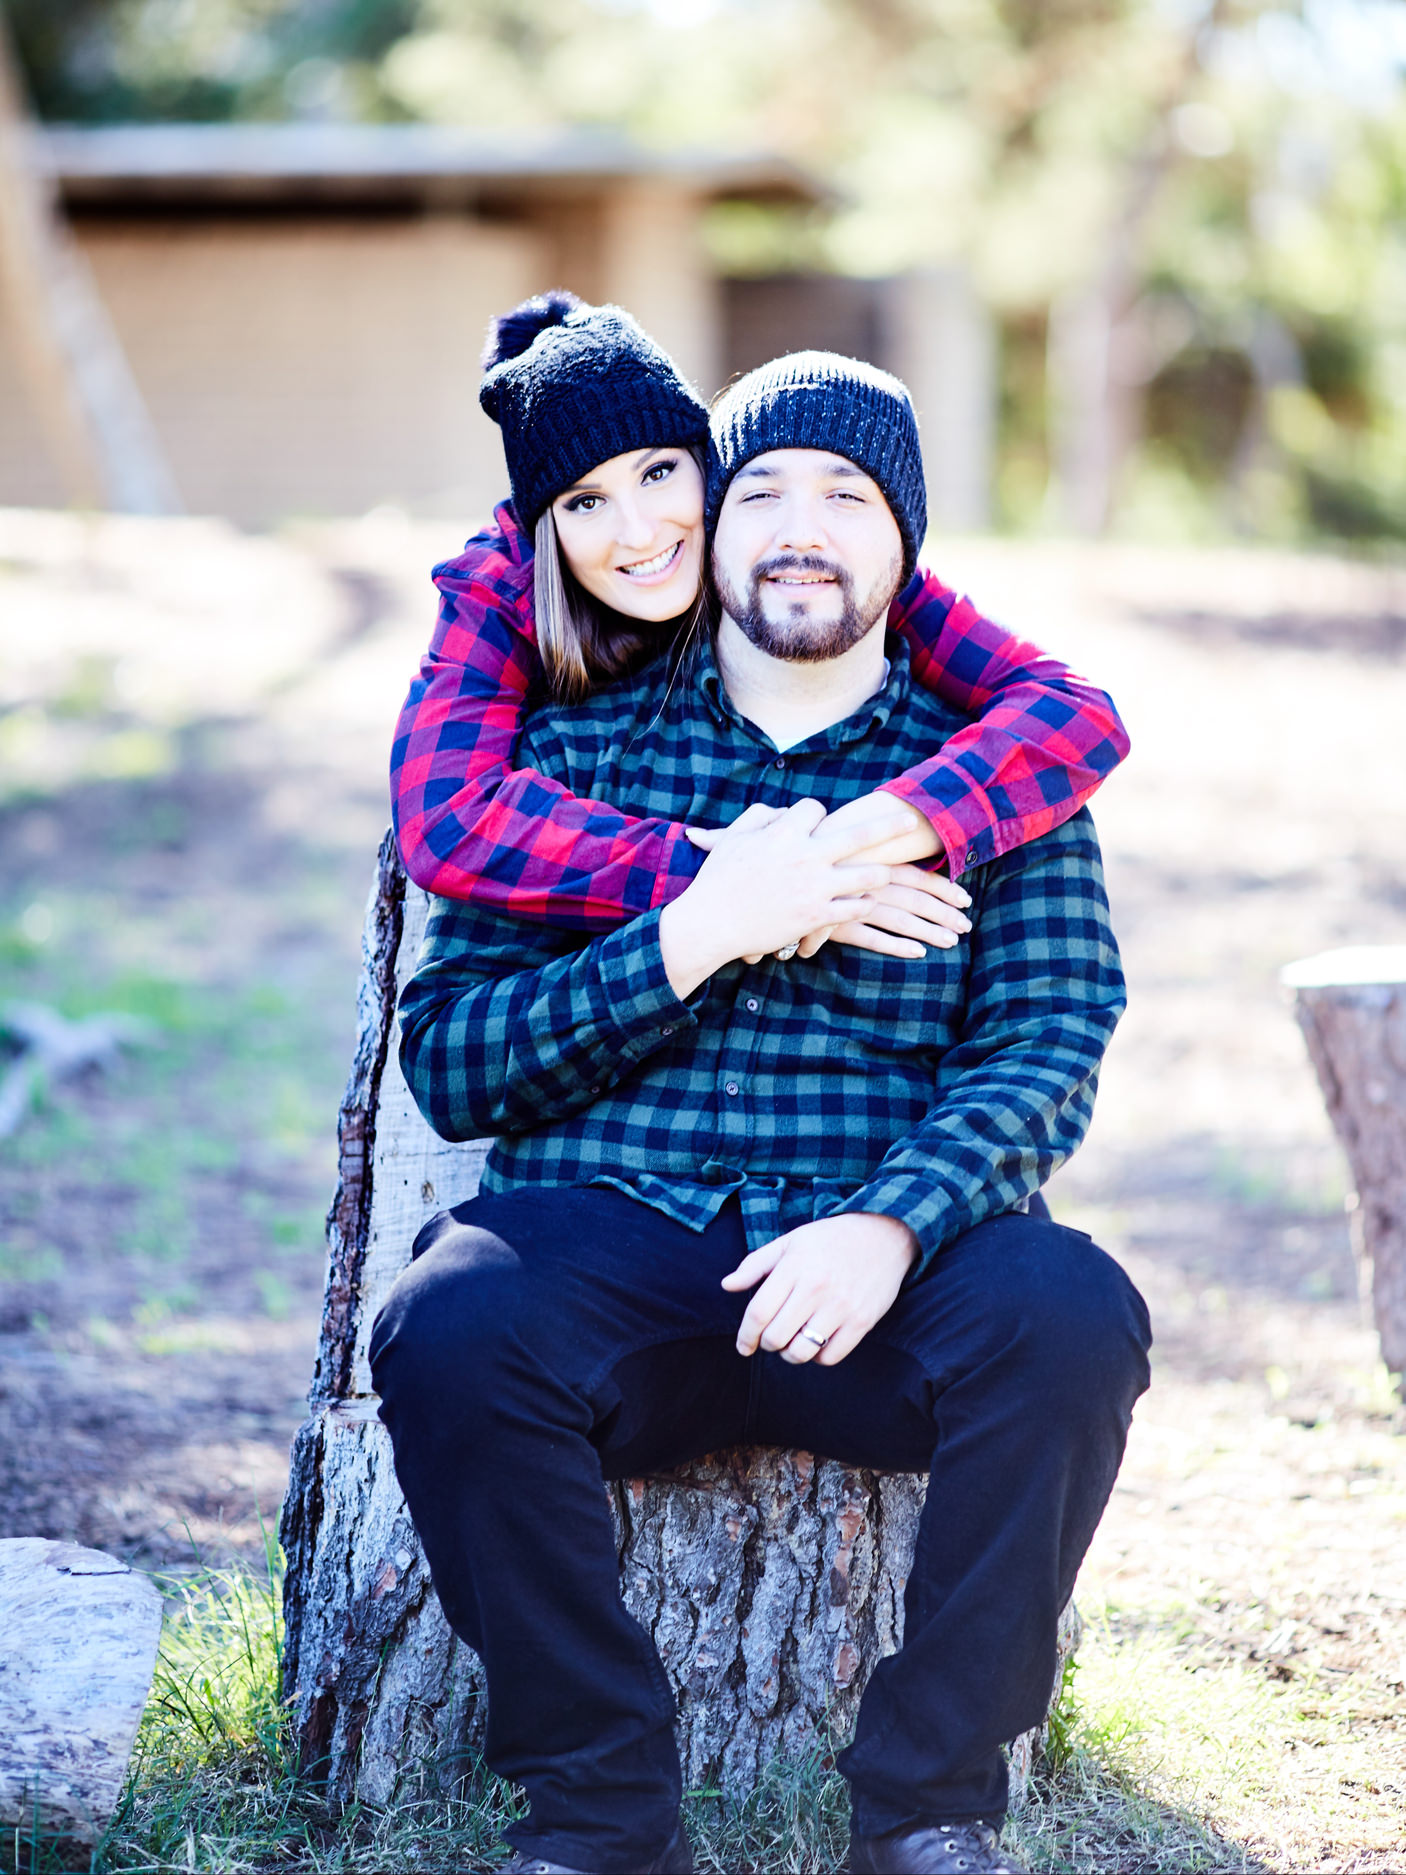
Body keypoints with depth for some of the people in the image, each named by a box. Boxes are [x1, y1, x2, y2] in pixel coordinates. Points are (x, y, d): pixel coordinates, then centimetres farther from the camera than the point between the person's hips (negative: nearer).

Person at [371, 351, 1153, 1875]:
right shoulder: (581, 747, 13)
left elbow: (1047, 1047, -1)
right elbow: (445, 1064, 4)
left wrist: (890, 1223, -22)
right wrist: (699, 935, -11)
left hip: (875, 1284, 0)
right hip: (605, 1242, 0)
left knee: (1070, 1316, -31)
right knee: (446, 1329, -33)